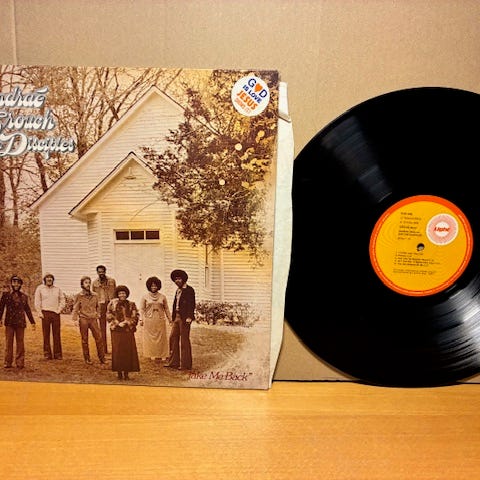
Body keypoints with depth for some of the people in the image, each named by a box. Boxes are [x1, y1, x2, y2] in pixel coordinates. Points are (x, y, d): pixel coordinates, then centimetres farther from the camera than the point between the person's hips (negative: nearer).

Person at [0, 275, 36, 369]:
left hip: (20, 322, 1)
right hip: (9, 322, -1)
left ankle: (20, 362, 12)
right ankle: (8, 362, 13)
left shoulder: (24, 296, 8)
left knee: (20, 343, 4)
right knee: (8, 342, 3)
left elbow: (28, 310, 13)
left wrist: (32, 322, 13)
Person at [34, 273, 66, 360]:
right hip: (45, 313, -2)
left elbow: (62, 300, 14)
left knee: (57, 334, 2)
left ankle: (57, 354, 7)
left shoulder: (57, 289, 12)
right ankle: (47, 354, 9)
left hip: (56, 314, 2)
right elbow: (37, 302, 4)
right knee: (46, 334, 1)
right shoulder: (40, 288, 6)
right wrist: (40, 313, -4)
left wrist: (59, 309, 1)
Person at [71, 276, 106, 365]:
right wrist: (75, 319, -9)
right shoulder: (78, 296, 1)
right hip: (83, 319, -2)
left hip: (93, 319, 2)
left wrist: (97, 314, 7)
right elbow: (75, 309, -1)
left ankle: (102, 358, 7)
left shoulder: (95, 295, 8)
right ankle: (87, 359, 18)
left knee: (99, 338, -1)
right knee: (84, 340, 6)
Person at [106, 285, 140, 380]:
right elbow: (109, 316, 1)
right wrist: (118, 323, -10)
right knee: (118, 350, -1)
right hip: (116, 330, -1)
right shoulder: (112, 303, 5)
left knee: (128, 350, 0)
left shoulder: (131, 304, 9)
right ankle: (119, 372, 10)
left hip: (128, 330, 1)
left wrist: (128, 322, -10)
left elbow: (135, 316, 6)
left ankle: (126, 372, 10)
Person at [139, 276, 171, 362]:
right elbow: (142, 309, 2)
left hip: (160, 320, 1)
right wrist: (141, 319, -7)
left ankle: (163, 355, 11)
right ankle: (152, 355, 12)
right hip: (149, 320, -1)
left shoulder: (162, 297, 7)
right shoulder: (145, 297, 3)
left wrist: (170, 319, 9)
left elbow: (166, 309, 11)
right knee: (150, 337, 1)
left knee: (161, 337, 3)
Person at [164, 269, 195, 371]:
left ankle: (186, 364, 7)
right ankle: (174, 362, 18)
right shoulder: (178, 291, 18)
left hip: (184, 318, -8)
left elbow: (192, 304, -14)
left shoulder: (189, 290, -7)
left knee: (184, 340, -2)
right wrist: (173, 318, 15)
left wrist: (189, 317, -21)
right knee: (173, 337, 8)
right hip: (177, 317, 8)